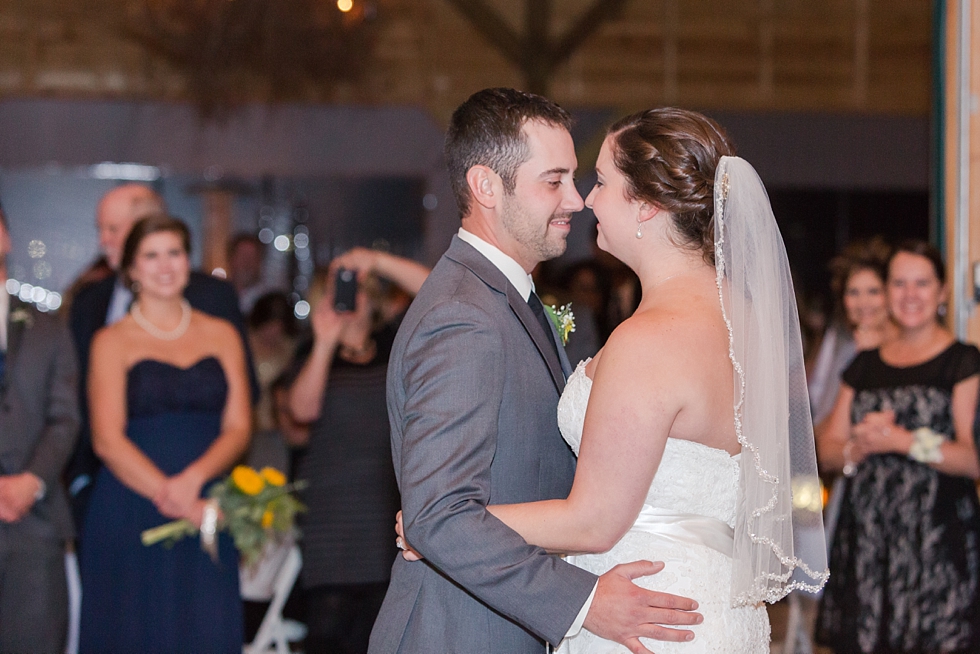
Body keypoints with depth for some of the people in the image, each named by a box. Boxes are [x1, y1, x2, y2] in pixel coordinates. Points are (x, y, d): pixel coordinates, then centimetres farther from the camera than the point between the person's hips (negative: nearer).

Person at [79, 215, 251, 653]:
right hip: (129, 514, -2)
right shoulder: (113, 341, 4)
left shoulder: (221, 336, 13)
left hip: (204, 514, 2)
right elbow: (107, 438, -5)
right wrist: (169, 496, -18)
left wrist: (194, 478, -13)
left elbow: (238, 428, 7)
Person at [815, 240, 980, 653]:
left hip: (936, 540, -4)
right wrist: (860, 446, -7)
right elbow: (827, 451, 14)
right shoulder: (866, 365, 17)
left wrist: (903, 440, -17)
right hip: (865, 538, 4)